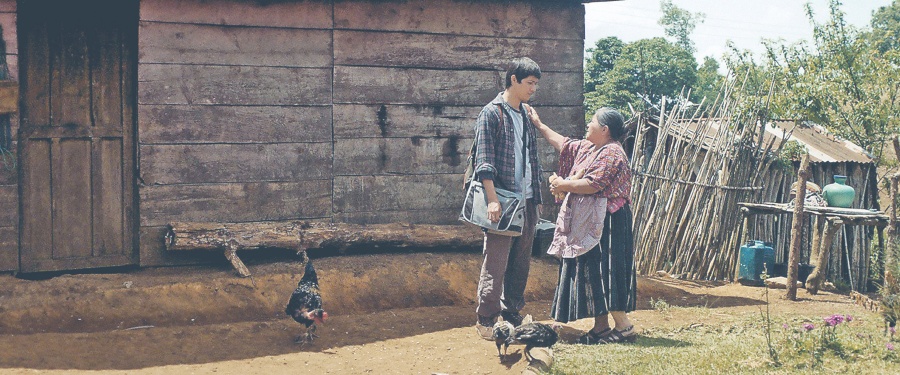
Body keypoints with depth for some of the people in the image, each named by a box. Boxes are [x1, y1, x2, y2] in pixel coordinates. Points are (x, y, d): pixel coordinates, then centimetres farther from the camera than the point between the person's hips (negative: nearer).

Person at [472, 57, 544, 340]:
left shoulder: (526, 116, 17)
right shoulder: (492, 113, -6)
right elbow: (484, 160, -12)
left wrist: (537, 197, 18)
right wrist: (492, 199, -19)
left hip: (527, 201, 8)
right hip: (502, 201, -8)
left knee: (521, 261, 11)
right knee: (496, 262, -6)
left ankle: (511, 313, 21)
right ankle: (486, 320, 1)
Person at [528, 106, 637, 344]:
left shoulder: (611, 154, -15)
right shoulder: (587, 148, 15)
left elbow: (592, 185, -23)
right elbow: (563, 144, 29)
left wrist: (564, 185, -9)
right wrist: (539, 125, 31)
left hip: (606, 223, -10)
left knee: (603, 271, -11)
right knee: (590, 272, 9)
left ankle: (624, 326, -6)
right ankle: (600, 326, 12)